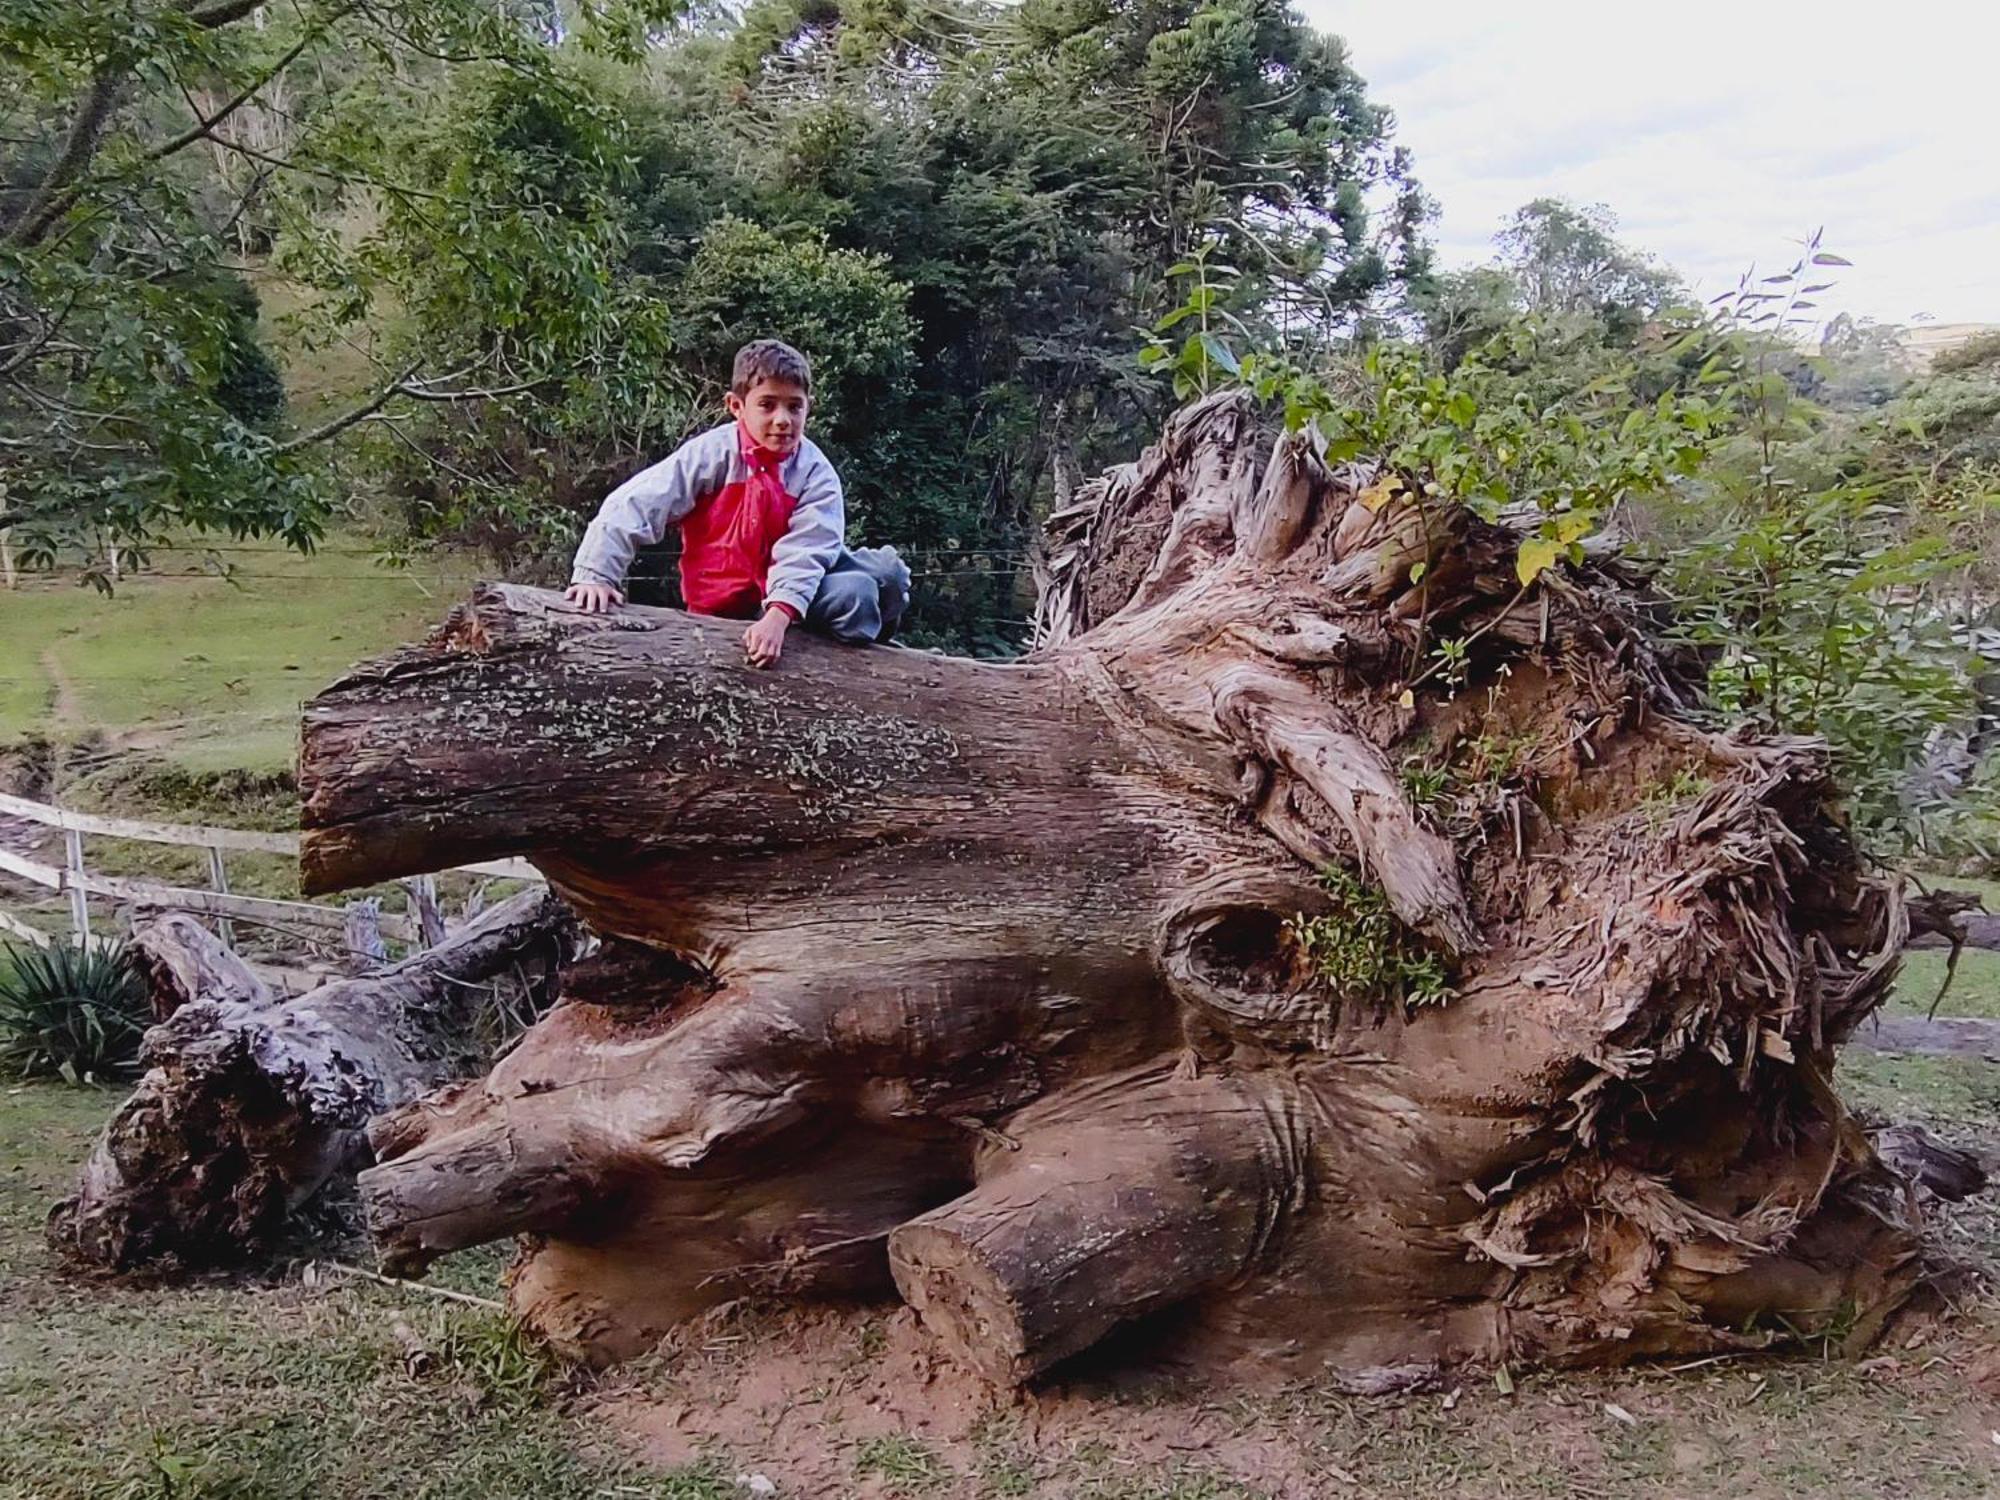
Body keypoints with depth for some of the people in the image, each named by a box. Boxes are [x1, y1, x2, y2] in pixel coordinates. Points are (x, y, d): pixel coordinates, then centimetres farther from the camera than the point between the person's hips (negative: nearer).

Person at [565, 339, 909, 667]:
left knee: (885, 569, -17)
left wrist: (778, 617, -37)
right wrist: (596, 576, -23)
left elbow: (805, 552, -21)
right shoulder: (712, 453, -12)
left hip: (786, 598, 3)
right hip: (724, 605, -3)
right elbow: (632, 506, -14)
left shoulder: (816, 473, -7)